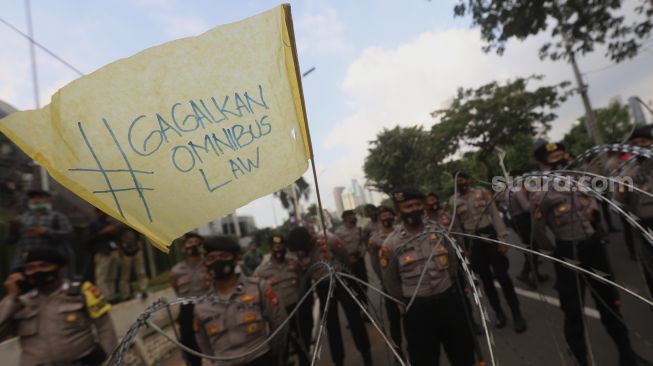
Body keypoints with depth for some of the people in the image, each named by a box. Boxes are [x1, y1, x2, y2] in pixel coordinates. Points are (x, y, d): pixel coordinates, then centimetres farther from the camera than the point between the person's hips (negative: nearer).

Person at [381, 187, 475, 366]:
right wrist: (412, 303, 7)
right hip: (418, 309, -3)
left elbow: (452, 262, 10)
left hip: (450, 300, 3)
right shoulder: (391, 243, -14)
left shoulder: (439, 230, -3)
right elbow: (391, 283, -2)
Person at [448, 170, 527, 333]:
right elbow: (457, 227, 4)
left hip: (489, 236, -1)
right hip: (471, 242, 1)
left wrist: (503, 238, -8)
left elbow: (495, 215, -3)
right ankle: (498, 312, 28)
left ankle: (516, 313, 18)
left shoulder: (482, 192, -1)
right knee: (486, 279, 12)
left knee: (502, 275, 2)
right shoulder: (453, 201, 0)